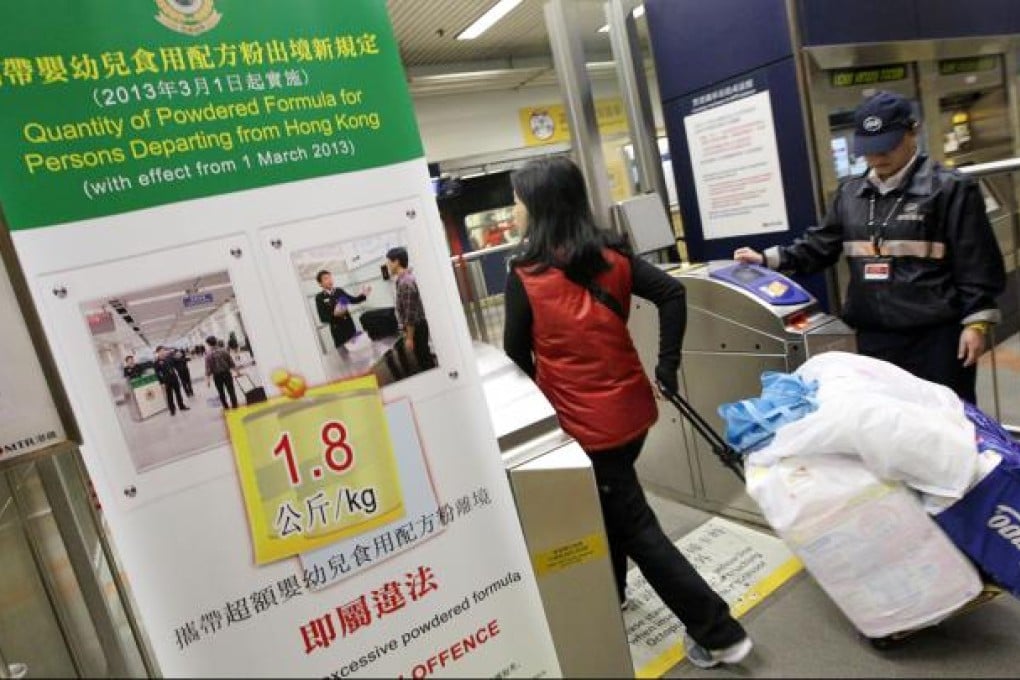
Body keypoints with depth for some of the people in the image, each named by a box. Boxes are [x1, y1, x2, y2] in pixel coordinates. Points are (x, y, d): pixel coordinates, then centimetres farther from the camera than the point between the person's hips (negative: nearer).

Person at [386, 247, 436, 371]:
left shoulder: (405, 283, -22)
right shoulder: (406, 277, 9)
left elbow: (410, 314, -23)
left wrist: (409, 337, -20)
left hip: (416, 328, -10)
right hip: (418, 326, 10)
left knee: (424, 362, -1)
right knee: (425, 359, 17)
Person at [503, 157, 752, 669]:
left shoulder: (526, 276, -16)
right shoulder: (610, 256, -1)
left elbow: (516, 354, -7)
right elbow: (672, 293, -3)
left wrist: (545, 389, 13)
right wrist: (668, 367, 3)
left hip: (586, 427, -7)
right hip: (631, 411, 7)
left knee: (637, 529, 7)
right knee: (609, 507, 28)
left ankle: (720, 635, 16)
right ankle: (610, 593, 49)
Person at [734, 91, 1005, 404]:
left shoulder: (951, 188, -4)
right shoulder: (850, 193, 10)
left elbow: (977, 264, -5)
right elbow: (819, 246, 14)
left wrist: (976, 322, -10)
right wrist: (768, 258, 3)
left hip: (936, 335, -4)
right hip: (874, 337, 4)